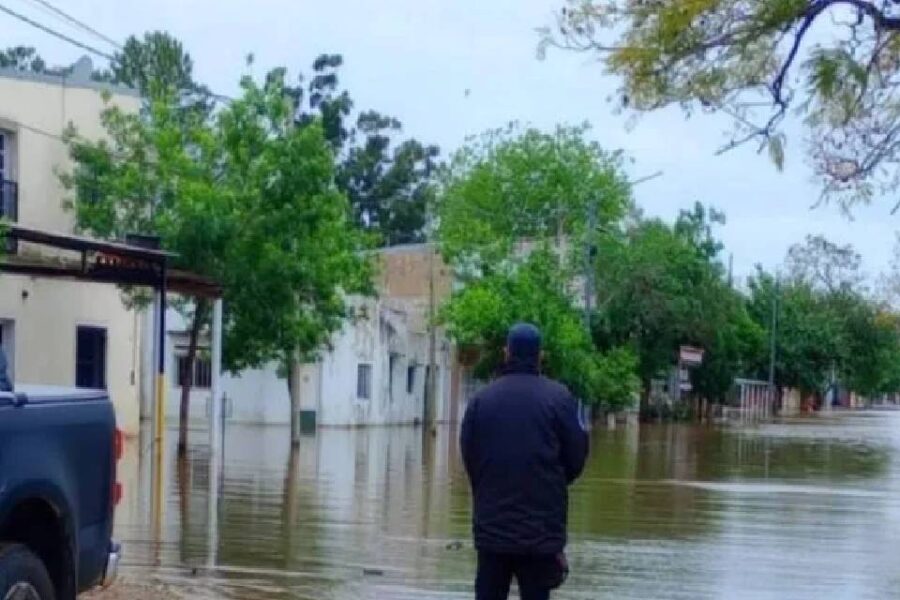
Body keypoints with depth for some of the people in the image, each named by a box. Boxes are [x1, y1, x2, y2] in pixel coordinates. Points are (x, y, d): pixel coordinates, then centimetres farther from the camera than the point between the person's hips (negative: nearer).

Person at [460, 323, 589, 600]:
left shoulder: (481, 399, 0)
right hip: (542, 527, -2)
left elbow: (468, 456, 3)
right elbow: (576, 455, -3)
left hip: (491, 525, 2)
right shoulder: (558, 397, -6)